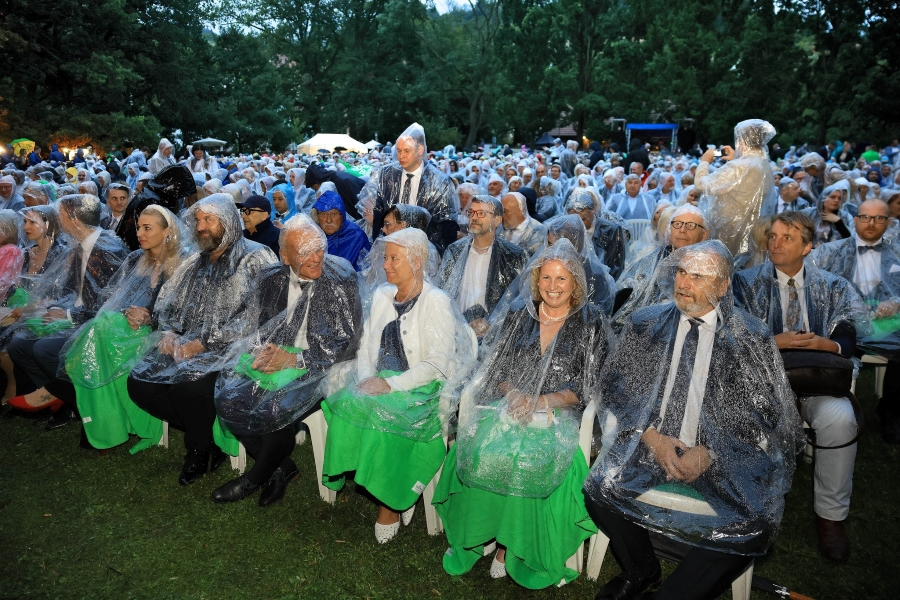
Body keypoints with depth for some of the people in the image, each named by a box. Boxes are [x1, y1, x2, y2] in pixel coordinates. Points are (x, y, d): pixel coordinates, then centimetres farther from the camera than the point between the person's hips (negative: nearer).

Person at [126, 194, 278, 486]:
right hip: (186, 346, 8)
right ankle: (207, 431, 4)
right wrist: (168, 332, 0)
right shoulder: (195, 262, 19)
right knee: (139, 382, -12)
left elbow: (255, 315, -17)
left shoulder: (255, 258, -5)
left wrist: (205, 342, -19)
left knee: (187, 385, -31)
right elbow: (166, 303, 22)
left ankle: (200, 448, 0)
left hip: (229, 349, -7)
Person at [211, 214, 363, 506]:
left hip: (318, 364, -6)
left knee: (275, 410, -28)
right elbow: (261, 326, 15)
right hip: (275, 354, 6)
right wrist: (263, 349, -9)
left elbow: (345, 344, -13)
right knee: (228, 399, -15)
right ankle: (282, 468, 3)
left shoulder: (341, 282, -12)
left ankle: (255, 478, 6)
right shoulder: (272, 279, 4)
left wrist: (294, 359, -20)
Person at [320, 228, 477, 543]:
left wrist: (391, 384, -21)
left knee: (380, 414, -31)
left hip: (421, 388, -6)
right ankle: (398, 493, -10)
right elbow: (367, 343, 13)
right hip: (381, 381, 6)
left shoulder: (436, 301, -8)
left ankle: (390, 503, -9)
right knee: (345, 402, -23)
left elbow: (437, 363, -14)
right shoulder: (382, 295, 13)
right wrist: (367, 378, -7)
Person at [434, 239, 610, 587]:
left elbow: (589, 385, -2)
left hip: (560, 413, -2)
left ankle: (513, 544, -7)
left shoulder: (591, 324, 4)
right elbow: (495, 365, 10)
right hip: (511, 404, 3)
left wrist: (542, 401, -15)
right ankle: (488, 533, -3)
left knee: (533, 461, -31)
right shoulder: (518, 314, 11)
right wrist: (513, 393, -11)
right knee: (483, 450, -26)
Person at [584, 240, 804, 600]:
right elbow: (615, 389, 5)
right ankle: (641, 571, 10)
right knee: (599, 490, -22)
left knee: (755, 528, -25)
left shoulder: (750, 337, 0)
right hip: (648, 448, 1)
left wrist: (711, 453, -15)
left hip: (723, 462, -1)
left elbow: (762, 415, -1)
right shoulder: (645, 324, 5)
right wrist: (651, 436, -11)